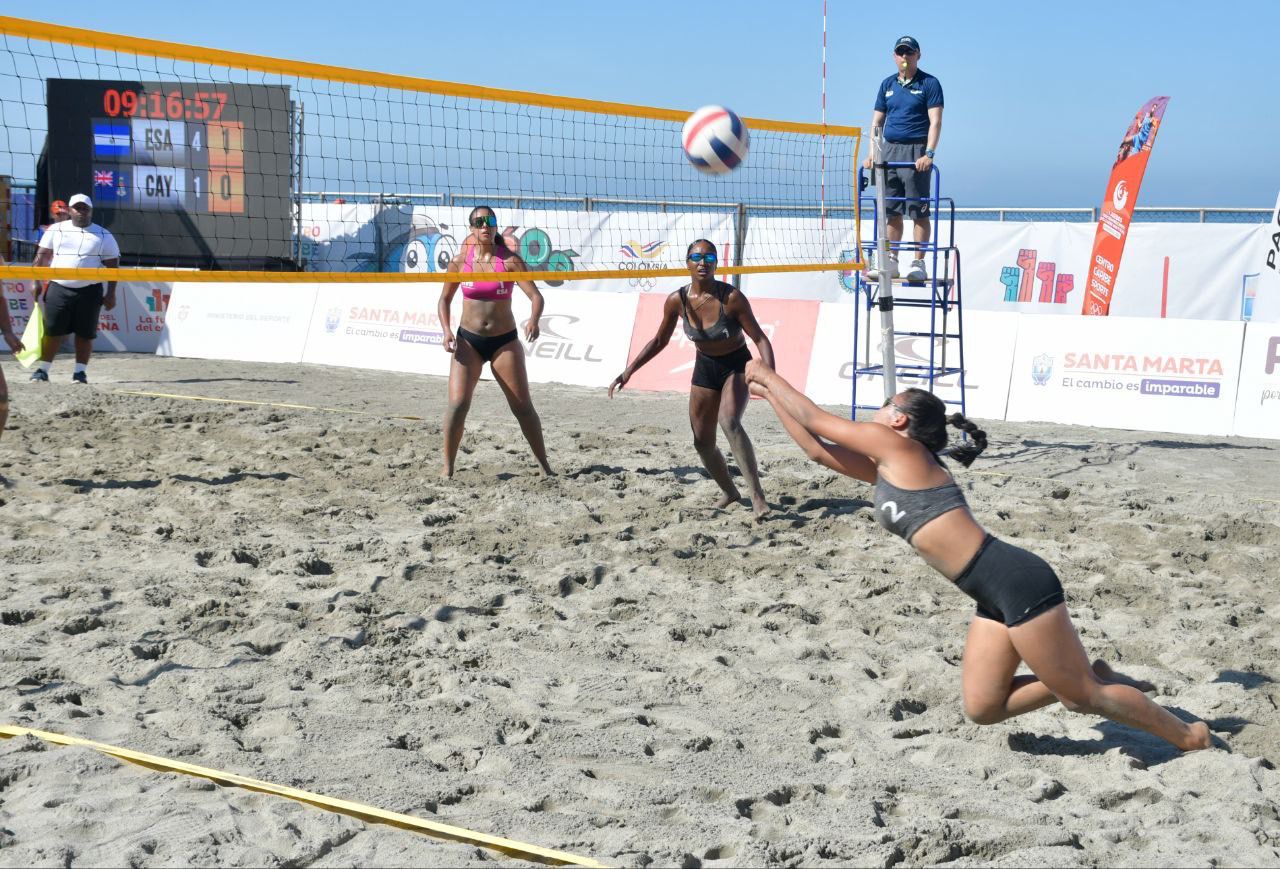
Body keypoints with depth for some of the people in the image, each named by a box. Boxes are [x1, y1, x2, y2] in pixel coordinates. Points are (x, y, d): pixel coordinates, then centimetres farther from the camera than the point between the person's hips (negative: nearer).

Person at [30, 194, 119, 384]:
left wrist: (111, 293, -3)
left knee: (85, 334, 1)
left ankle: (80, 371, 11)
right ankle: (43, 370, 7)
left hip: (90, 290, 0)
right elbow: (42, 257, 9)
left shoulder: (103, 236, 6)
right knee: (52, 331, -1)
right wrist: (36, 282, -1)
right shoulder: (55, 230, 10)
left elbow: (113, 265, 4)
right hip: (58, 288, 1)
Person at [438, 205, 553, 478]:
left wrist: (534, 320, -33)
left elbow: (536, 296, -13)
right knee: (457, 404, -13)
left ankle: (545, 466, 15)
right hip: (468, 340, 1)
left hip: (505, 340, -1)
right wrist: (446, 330, -6)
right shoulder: (460, 262, -1)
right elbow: (445, 299, 10)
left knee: (523, 407, 3)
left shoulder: (510, 260, -8)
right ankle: (447, 467, -4)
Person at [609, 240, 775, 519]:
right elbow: (659, 341, 2)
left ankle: (757, 494, -27)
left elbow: (760, 338, -19)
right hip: (705, 367, 5)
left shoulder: (732, 297, -24)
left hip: (737, 365, -5)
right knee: (703, 443, 8)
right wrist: (628, 372, -4)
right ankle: (729, 492, 33)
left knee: (729, 423, -30)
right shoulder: (677, 301, -13)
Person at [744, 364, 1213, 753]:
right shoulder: (885, 468, 18)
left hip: (1018, 583, -9)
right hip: (996, 597, 9)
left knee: (1084, 695, 0)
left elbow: (815, 419, 0)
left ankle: (1189, 738, 16)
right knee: (982, 709, 8)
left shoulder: (897, 446, -6)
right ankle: (1084, 679, 19)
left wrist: (767, 375, 12)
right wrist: (770, 394, 27)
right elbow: (817, 448, 24)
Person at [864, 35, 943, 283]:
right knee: (891, 211, 7)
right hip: (889, 151, 5)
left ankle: (918, 264, -2)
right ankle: (890, 262, 12)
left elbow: (935, 122, -9)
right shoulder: (887, 84, 14)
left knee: (919, 211, -4)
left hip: (916, 152, -5)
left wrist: (929, 154, -20)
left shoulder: (929, 84, -1)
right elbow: (877, 121, 15)